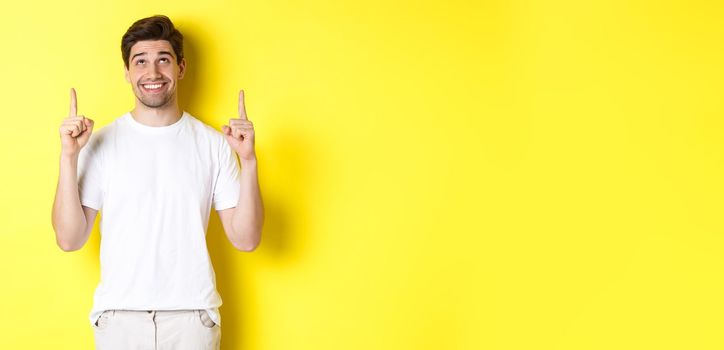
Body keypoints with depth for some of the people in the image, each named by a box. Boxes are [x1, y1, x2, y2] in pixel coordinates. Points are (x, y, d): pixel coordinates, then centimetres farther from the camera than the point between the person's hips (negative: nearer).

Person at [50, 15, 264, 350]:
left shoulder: (213, 144, -1)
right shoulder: (101, 143, -2)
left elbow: (245, 239, -5)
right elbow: (70, 239, -6)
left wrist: (248, 160, -15)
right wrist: (68, 157, -15)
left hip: (192, 314, 0)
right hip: (119, 315, 0)